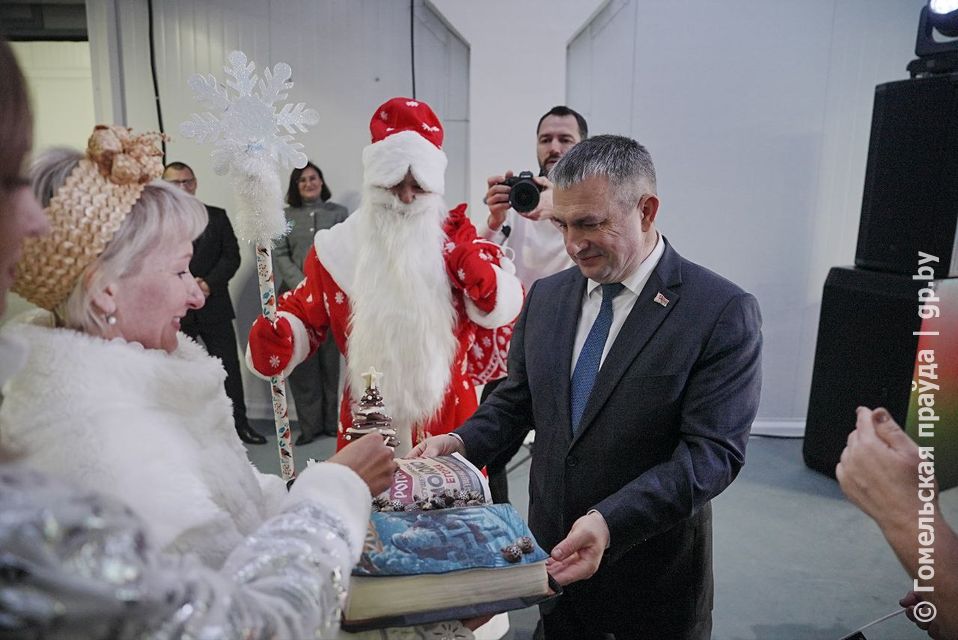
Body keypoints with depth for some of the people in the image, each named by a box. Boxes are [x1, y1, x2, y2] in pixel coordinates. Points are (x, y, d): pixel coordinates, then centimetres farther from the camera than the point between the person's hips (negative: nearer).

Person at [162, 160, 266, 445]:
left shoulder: (217, 216, 6)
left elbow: (232, 256, 2)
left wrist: (208, 284, -11)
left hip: (214, 306, 1)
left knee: (229, 367, 4)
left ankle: (240, 423, 15)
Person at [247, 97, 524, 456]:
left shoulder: (454, 237, 0)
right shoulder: (340, 246, 1)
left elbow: (507, 309, -3)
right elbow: (306, 313, 12)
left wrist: (477, 272, -22)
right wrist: (273, 337, -8)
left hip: (446, 417, 0)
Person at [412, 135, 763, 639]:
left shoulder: (723, 312, -17)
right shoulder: (547, 296, 1)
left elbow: (713, 451, -20)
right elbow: (516, 398, 8)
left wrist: (609, 521, -30)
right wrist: (462, 442, -11)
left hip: (653, 572, -4)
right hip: (552, 549, 5)